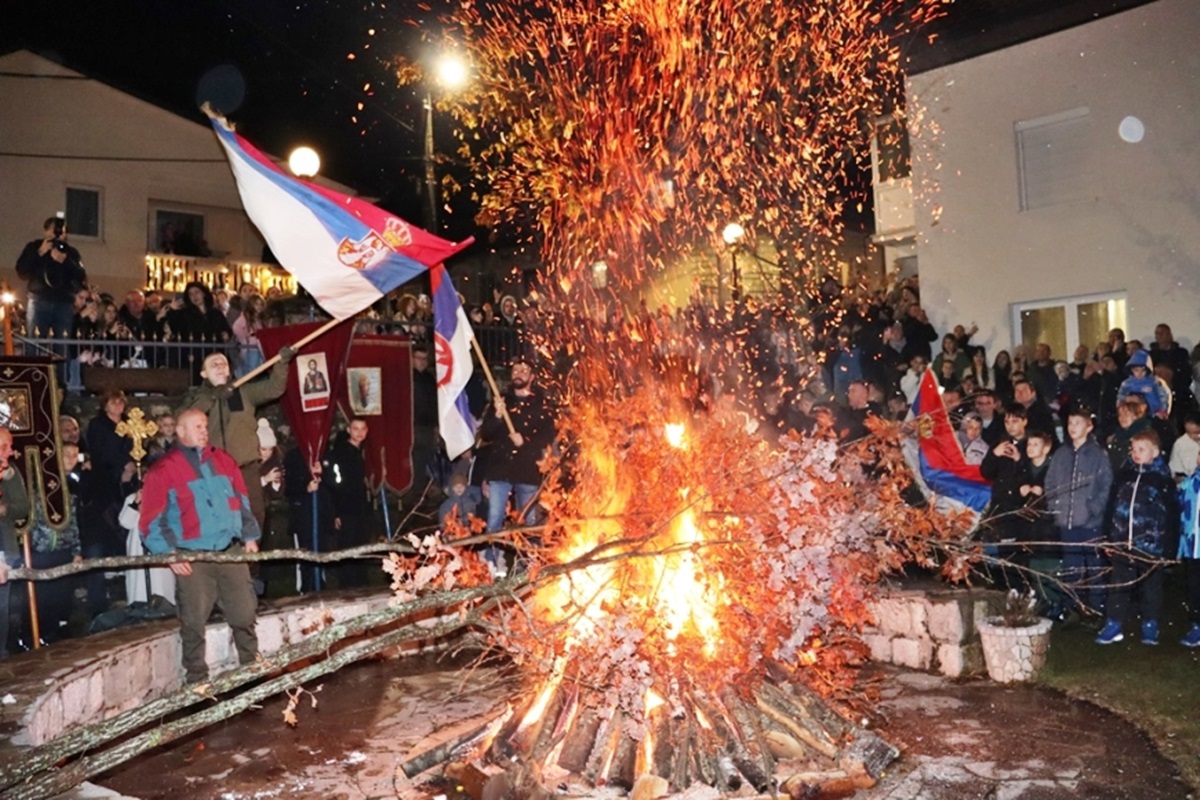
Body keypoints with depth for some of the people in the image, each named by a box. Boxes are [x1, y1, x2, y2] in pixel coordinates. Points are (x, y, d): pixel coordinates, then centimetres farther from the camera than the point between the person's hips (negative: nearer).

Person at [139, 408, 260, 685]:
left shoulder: (223, 460, 12)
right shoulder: (164, 470, -3)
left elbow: (241, 500, 16)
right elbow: (152, 520, -5)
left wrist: (250, 535, 10)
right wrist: (169, 553, -12)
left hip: (231, 551, 4)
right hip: (192, 558, -4)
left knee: (244, 613, 10)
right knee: (194, 622, 3)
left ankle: (253, 668, 26)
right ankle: (197, 680, 16)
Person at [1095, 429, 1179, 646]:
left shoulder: (1163, 478, -6)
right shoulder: (1124, 474, 5)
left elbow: (1171, 514, -7)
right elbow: (1112, 506, 9)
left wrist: (1168, 547, -10)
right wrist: (1110, 538, 8)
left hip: (1151, 545, -3)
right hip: (1122, 542, 3)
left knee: (1151, 587, 11)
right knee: (1119, 586, 9)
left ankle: (1150, 626, 25)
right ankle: (1114, 625, 16)